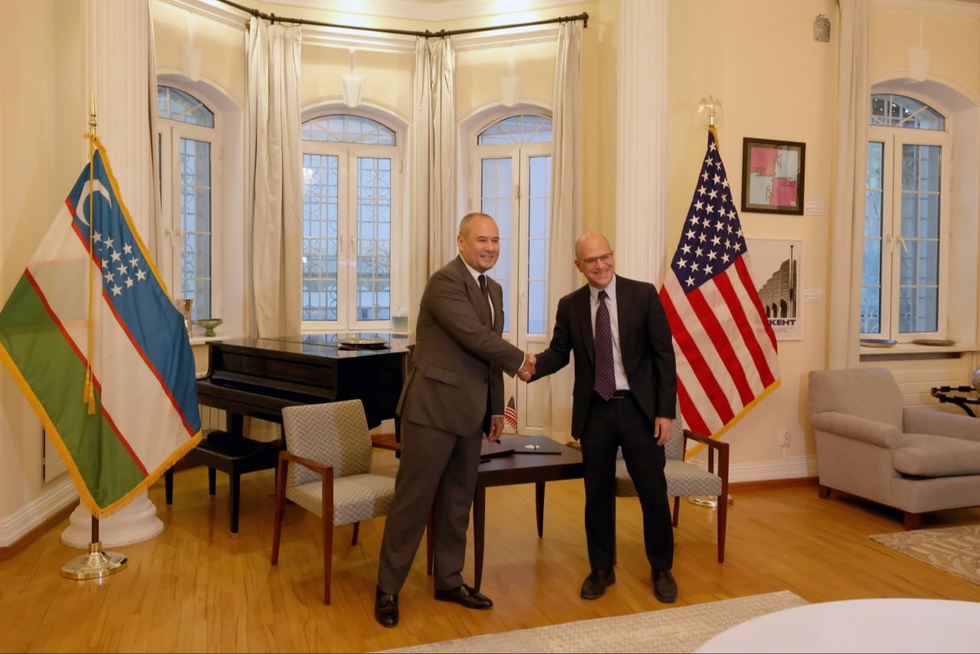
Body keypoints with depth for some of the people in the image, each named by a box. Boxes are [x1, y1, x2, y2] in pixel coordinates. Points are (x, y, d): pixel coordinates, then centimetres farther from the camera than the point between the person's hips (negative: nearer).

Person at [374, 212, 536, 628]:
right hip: (434, 406, -8)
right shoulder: (445, 281, -14)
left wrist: (496, 408, 17)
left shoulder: (493, 290, 14)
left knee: (458, 500, 15)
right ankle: (387, 588, 15)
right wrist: (520, 361, -7)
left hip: (469, 411, 8)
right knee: (413, 499, 0)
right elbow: (475, 337, -22)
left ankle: (449, 581, 29)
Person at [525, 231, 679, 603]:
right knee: (597, 494, 11)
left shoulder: (643, 295, -4)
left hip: (639, 407, -2)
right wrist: (532, 367, -19)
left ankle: (662, 570, 28)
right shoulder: (570, 305, 3)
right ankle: (601, 570, 29)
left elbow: (664, 354, -5)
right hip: (594, 410, 2)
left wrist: (665, 411, -9)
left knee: (653, 492, 8)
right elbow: (559, 352, 4)